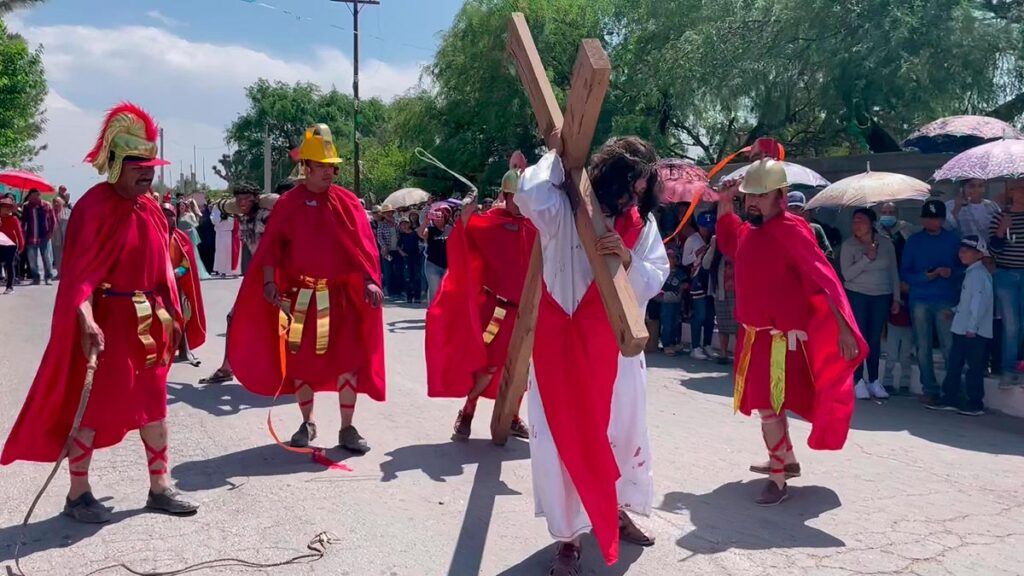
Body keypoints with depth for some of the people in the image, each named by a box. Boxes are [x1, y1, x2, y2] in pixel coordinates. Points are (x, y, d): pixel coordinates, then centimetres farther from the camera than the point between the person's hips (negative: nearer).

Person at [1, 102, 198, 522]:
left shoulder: (150, 209, 9)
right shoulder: (94, 207, -15)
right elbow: (80, 273, -23)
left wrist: (169, 314, 16)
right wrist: (87, 322, -34)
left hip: (146, 322, 8)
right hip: (105, 322, -8)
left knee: (154, 404, 13)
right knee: (92, 407, 3)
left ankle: (160, 487, 24)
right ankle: (78, 495, 19)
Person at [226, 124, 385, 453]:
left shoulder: (346, 202, 2)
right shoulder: (288, 204, 0)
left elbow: (363, 245, -3)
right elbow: (271, 246, -3)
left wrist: (369, 280, -14)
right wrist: (269, 281, -15)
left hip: (340, 295, 0)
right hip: (301, 296, 0)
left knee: (348, 359, -1)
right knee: (301, 360, 8)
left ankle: (347, 428, 10)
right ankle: (307, 424, 25)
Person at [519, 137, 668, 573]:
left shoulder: (642, 222, 0)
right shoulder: (564, 212, -12)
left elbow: (654, 282, -4)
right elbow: (530, 194, -34)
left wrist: (628, 259, -24)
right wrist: (557, 155, -17)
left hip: (618, 345, 4)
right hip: (563, 340, -4)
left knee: (625, 430, 17)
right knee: (563, 436, 0)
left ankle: (617, 511, 42)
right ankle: (568, 537, 17)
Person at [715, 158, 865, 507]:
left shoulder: (791, 230, -18)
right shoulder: (748, 230, 8)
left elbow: (824, 278, -22)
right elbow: (726, 242, 30)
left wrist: (844, 327, -27)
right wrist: (724, 203, 15)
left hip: (781, 337, -9)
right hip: (754, 335, 9)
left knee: (769, 406, -8)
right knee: (766, 403, 19)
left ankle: (778, 479, 6)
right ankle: (787, 460, 37)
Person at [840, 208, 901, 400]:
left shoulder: (885, 243, 4)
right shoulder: (848, 245, -4)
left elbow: (894, 272, 9)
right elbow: (847, 274, -13)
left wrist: (896, 298, 7)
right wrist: (867, 258, -20)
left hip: (882, 297, 2)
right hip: (857, 296, -2)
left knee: (875, 339, 5)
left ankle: (874, 381, 13)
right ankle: (858, 381, 1)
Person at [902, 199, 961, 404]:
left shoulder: (953, 240, 7)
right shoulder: (914, 241, 8)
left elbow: (963, 267, 7)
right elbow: (904, 272, 5)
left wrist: (951, 272, -13)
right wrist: (926, 276, -11)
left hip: (946, 300, -1)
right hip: (920, 300, 1)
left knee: (949, 346, -7)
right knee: (923, 347, 4)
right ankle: (929, 388, 11)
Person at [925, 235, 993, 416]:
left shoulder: (978, 274, -14)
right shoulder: (971, 273, 16)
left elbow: (979, 302, -20)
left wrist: (972, 326, -21)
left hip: (974, 332, -10)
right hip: (963, 329, 10)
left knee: (974, 366, -2)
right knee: (954, 363, 12)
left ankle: (975, 403, 4)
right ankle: (949, 398, 19)